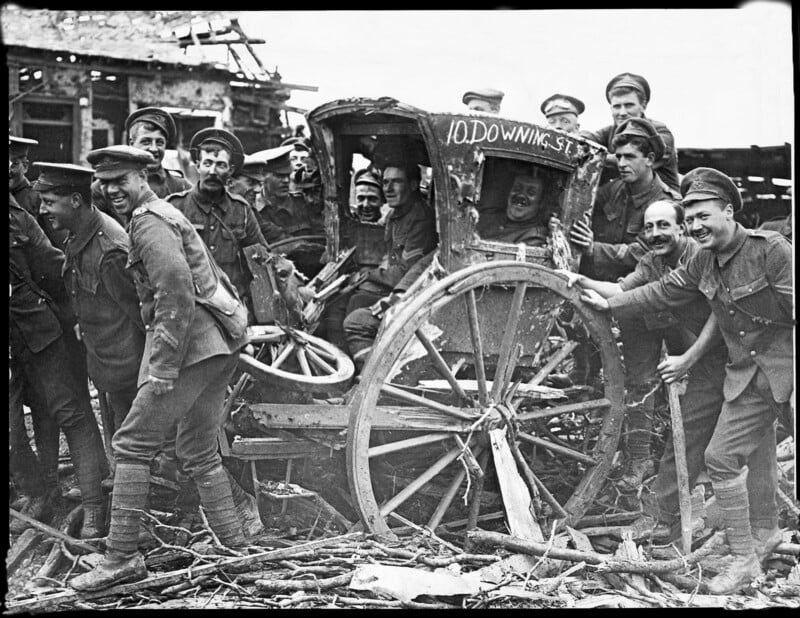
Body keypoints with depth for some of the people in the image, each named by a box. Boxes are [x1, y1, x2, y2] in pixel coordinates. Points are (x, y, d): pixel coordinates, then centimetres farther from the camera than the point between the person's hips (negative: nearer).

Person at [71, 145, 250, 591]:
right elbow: (212, 278, 25)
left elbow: (177, 291, -22)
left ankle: (122, 557, -4)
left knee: (133, 445, -6)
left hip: (193, 345, -10)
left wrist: (163, 367, -22)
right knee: (200, 453, 16)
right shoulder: (168, 214, 22)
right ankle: (236, 548, 19)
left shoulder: (149, 223, -10)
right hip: (220, 345, 10)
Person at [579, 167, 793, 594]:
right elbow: (662, 292, 16)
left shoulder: (771, 249, -16)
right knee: (722, 458, 9)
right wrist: (609, 305, 16)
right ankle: (745, 559, 24)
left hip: (787, 369, -7)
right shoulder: (703, 263, 6)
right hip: (747, 378, 7)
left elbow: (794, 306, -18)